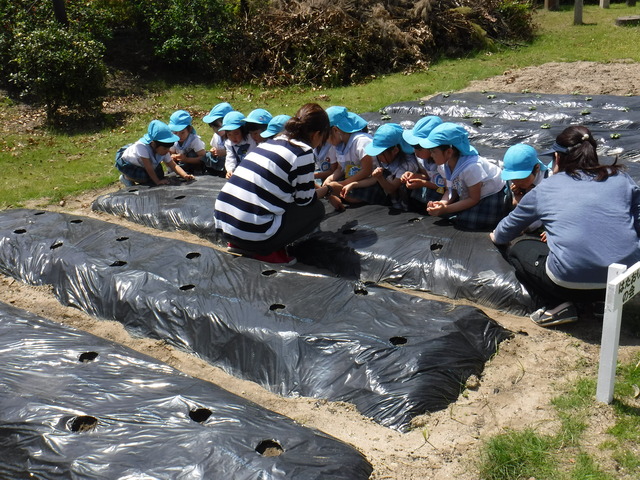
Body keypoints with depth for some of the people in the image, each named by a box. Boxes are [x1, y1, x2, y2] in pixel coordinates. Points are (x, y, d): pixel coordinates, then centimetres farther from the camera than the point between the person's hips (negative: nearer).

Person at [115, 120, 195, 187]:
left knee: (160, 175, 0)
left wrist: (185, 175, -36)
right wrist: (157, 181, -31)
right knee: (145, 177, -28)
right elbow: (148, 167, -36)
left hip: (140, 163, 8)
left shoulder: (163, 151, -21)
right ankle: (126, 178, 1)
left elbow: (173, 165, -21)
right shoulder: (142, 147, -40)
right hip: (125, 162, -7)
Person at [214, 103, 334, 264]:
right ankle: (266, 251, 0)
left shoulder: (271, 142, 16)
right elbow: (305, 199, 1)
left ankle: (239, 244, 13)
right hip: (254, 233, -8)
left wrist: (320, 189, 41)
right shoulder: (303, 152, -7)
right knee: (316, 209, 11)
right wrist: (327, 189, 21)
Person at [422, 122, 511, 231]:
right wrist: (441, 203, -24)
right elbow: (452, 190, -2)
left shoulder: (471, 167, -34)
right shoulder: (447, 164, -11)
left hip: (494, 196, -7)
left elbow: (474, 199, -24)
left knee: (464, 221, -24)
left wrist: (446, 209, -28)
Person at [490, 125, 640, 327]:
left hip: (571, 282, -5)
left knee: (518, 250, 21)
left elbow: (511, 226, 23)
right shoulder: (621, 178, 11)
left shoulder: (544, 189, 8)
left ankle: (556, 306, 2)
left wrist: (497, 237, 47)